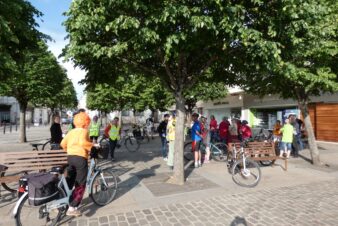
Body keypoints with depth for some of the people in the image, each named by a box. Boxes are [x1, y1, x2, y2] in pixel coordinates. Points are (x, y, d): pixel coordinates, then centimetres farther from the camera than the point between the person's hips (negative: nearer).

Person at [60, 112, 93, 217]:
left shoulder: (71, 132, 15)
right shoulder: (84, 131, -8)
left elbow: (63, 143, 11)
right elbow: (82, 142, -27)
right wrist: (93, 146, -17)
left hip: (70, 157, 8)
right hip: (81, 158, -8)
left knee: (69, 182, 21)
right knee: (80, 185, 2)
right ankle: (72, 208, 3)